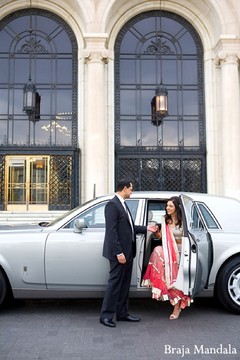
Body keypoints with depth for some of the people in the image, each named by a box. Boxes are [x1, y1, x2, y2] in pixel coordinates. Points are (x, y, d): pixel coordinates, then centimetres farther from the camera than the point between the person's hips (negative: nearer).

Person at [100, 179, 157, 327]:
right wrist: (118, 252, -22)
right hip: (119, 253, -9)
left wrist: (146, 228, 15)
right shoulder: (112, 204, -14)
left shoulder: (123, 204, 15)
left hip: (128, 252, 9)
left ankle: (122, 313, 25)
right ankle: (106, 315, 9)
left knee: (124, 284, 15)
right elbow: (112, 230, -20)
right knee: (114, 283, -2)